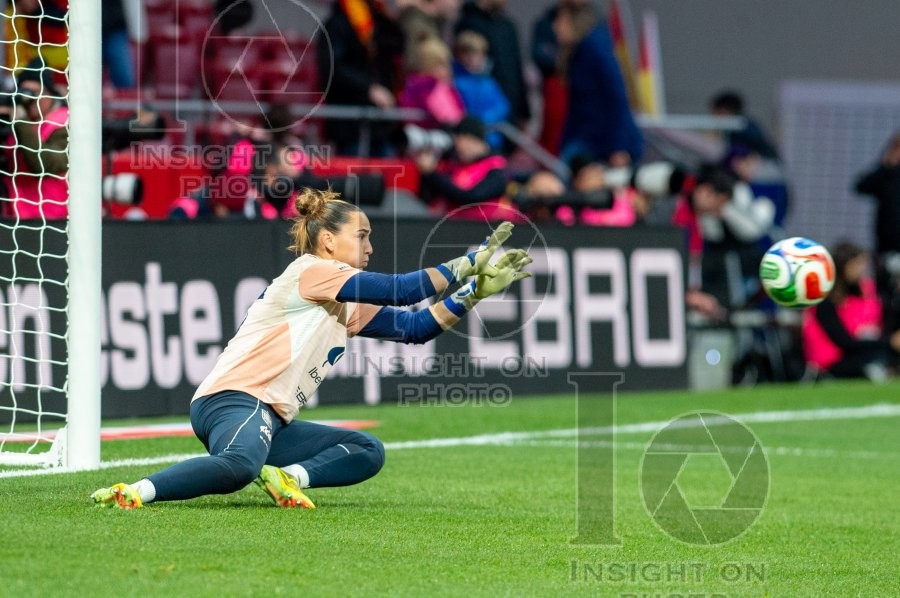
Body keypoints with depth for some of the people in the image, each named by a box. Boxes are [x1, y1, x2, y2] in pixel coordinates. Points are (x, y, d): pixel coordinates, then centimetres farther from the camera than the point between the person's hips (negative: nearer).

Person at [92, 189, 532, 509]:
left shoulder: (350, 308, 24)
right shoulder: (312, 270, -2)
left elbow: (415, 327, 21)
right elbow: (401, 291, -8)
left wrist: (474, 292, 13)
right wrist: (468, 263, -1)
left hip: (273, 421, 10)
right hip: (232, 399, -10)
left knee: (368, 451, 7)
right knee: (240, 465, -41)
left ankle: (288, 477, -15)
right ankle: (135, 492, -35)